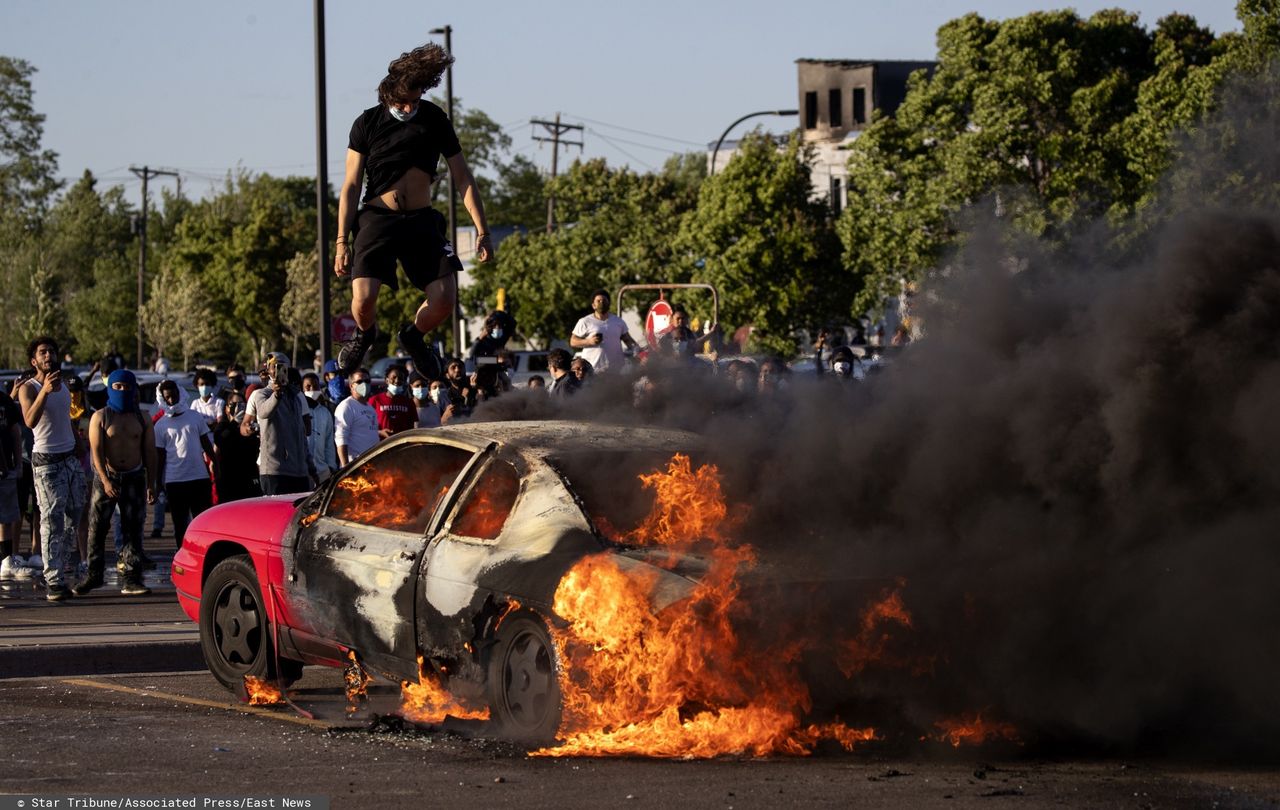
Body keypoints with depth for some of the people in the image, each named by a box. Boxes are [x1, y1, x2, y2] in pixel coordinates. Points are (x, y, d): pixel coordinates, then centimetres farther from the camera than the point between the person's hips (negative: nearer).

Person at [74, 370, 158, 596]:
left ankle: (130, 579, 1)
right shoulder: (100, 417, -1)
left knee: (133, 530, -1)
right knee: (97, 527, 0)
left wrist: (151, 484, 2)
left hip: (134, 478, 2)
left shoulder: (142, 420, 7)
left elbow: (150, 454, 9)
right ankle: (93, 575, 11)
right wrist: (105, 480, -21)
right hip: (106, 476, -2)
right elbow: (96, 451, -10)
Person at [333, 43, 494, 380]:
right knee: (363, 297, -20)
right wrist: (342, 241, -3)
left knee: (444, 300, -13)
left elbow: (462, 178, 8)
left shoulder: (435, 120, 5)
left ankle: (414, 336, 23)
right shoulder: (368, 123, 0)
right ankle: (364, 334, 18)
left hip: (422, 220, 2)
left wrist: (482, 230, 1)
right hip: (378, 217, -2)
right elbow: (351, 185, 3)